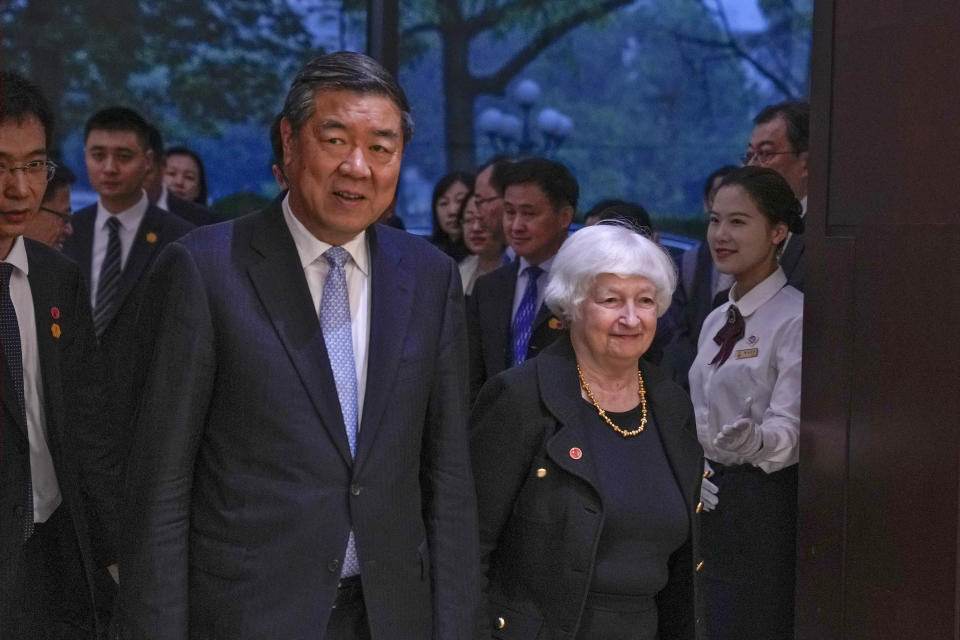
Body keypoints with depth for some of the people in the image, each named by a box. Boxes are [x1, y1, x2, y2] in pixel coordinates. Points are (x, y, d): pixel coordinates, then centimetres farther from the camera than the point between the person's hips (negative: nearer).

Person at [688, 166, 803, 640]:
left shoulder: (795, 317, -11)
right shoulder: (715, 321, 14)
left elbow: (791, 426, -20)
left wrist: (754, 440, -40)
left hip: (766, 504, -8)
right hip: (714, 499, 8)